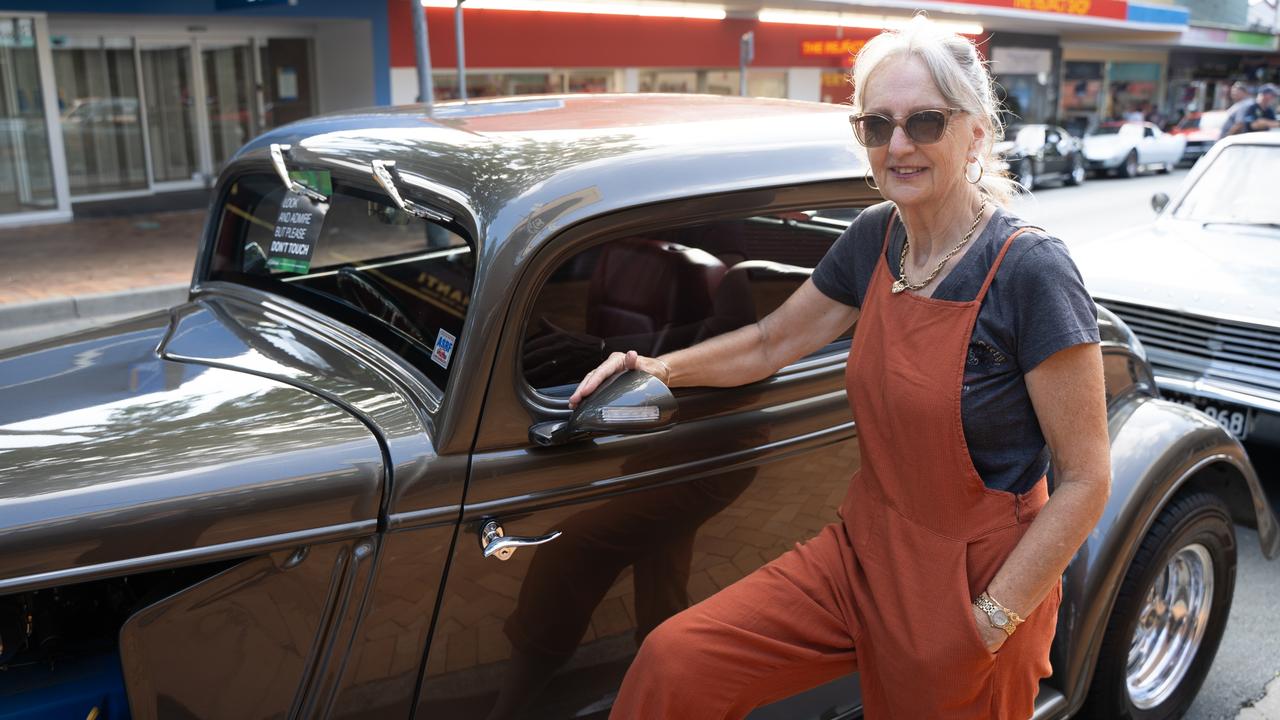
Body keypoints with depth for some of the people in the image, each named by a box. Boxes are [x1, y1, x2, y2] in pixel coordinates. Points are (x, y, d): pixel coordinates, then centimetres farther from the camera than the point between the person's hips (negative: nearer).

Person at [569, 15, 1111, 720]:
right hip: (863, 548, 5)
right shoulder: (874, 238, -2)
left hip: (975, 577, -4)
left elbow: (1085, 479, -16)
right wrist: (663, 368, -3)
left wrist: (993, 619, -17)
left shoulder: (1030, 270, -19)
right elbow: (772, 342, 12)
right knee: (674, 662, -8)